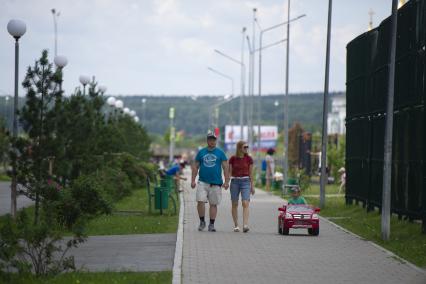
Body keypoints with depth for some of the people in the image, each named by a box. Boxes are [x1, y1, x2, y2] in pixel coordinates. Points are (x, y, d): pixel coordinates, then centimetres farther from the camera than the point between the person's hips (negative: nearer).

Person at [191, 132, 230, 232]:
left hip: (216, 183, 0)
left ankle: (211, 225, 12)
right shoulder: (201, 152, 9)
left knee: (213, 204, 3)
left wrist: (226, 181, -3)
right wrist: (193, 180, 3)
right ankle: (202, 222, 5)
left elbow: (225, 168, 5)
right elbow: (195, 167, 12)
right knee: (200, 201, -11)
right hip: (202, 182, 0)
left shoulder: (220, 153, 6)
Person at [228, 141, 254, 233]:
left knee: (245, 203, -14)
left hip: (245, 181, 0)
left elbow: (250, 173, 8)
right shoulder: (233, 159, -1)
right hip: (235, 181, 0)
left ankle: (245, 225, -23)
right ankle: (236, 225, 16)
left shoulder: (249, 159, 2)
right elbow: (229, 172, 6)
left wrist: (252, 186, 9)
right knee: (235, 204, 6)